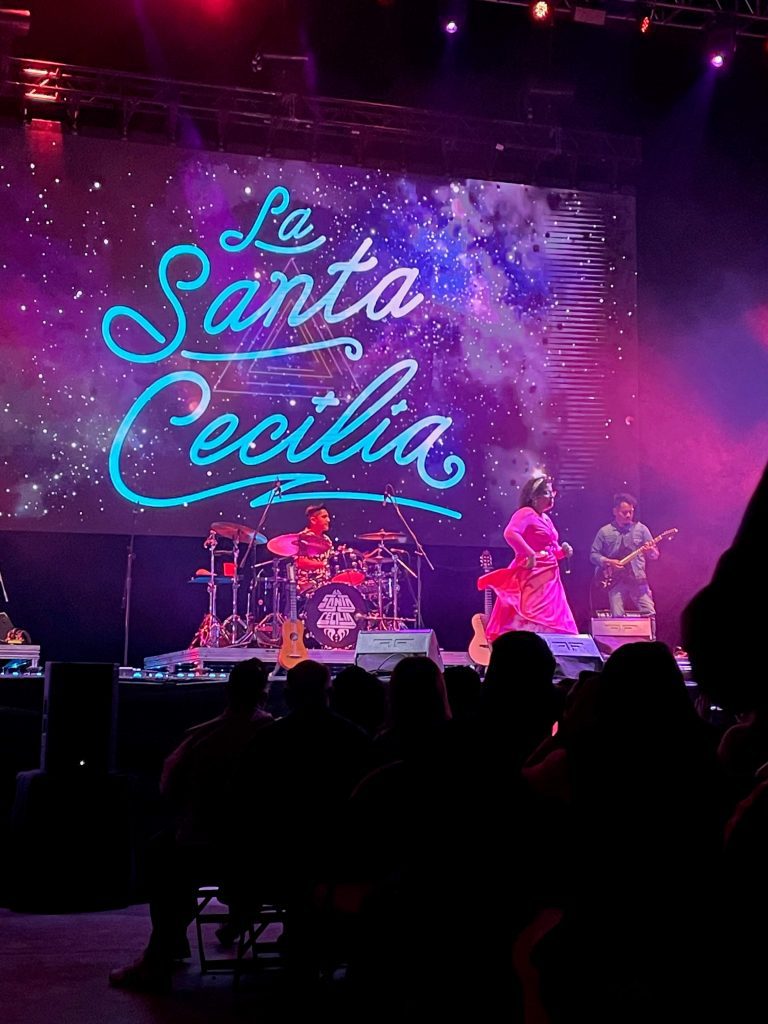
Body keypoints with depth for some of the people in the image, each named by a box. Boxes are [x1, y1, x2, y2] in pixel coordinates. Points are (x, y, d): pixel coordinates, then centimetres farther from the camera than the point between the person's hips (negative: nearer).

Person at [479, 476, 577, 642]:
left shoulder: (546, 519, 20)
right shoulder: (527, 513, -9)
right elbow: (510, 533, -28)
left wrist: (562, 551, 7)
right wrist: (530, 554, -25)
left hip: (549, 578, 10)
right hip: (532, 576, -10)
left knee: (551, 624, 9)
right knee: (531, 624, -15)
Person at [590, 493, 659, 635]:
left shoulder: (641, 529, 5)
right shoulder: (604, 532, 5)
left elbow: (655, 555, 4)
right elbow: (593, 555, 7)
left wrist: (650, 551, -19)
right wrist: (607, 562, -10)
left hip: (638, 579, 0)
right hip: (616, 581, 0)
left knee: (649, 613, -10)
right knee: (617, 618, -5)